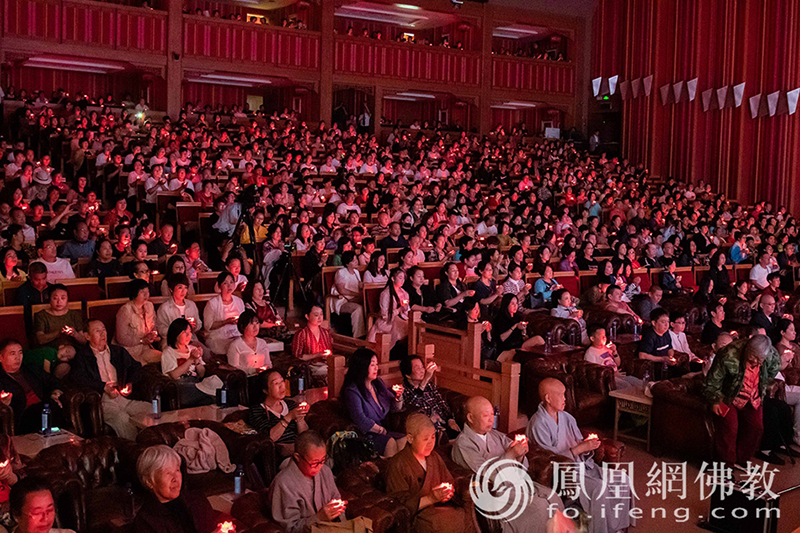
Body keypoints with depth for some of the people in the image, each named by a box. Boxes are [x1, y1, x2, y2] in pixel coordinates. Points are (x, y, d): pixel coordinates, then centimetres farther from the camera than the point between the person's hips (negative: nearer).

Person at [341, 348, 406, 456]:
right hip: (365, 434, -7)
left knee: (405, 440, -24)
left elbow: (395, 409, 21)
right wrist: (383, 431, -12)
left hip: (385, 430, 7)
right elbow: (361, 421, -17)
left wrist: (398, 396, -1)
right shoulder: (352, 391, -10)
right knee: (390, 443, -35)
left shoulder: (378, 383, 14)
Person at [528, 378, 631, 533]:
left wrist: (589, 444, -10)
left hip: (582, 464, 8)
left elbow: (580, 443, 15)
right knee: (599, 488, -28)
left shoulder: (566, 417, 10)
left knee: (622, 480, -6)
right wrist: (581, 448, -22)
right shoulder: (538, 424, -15)